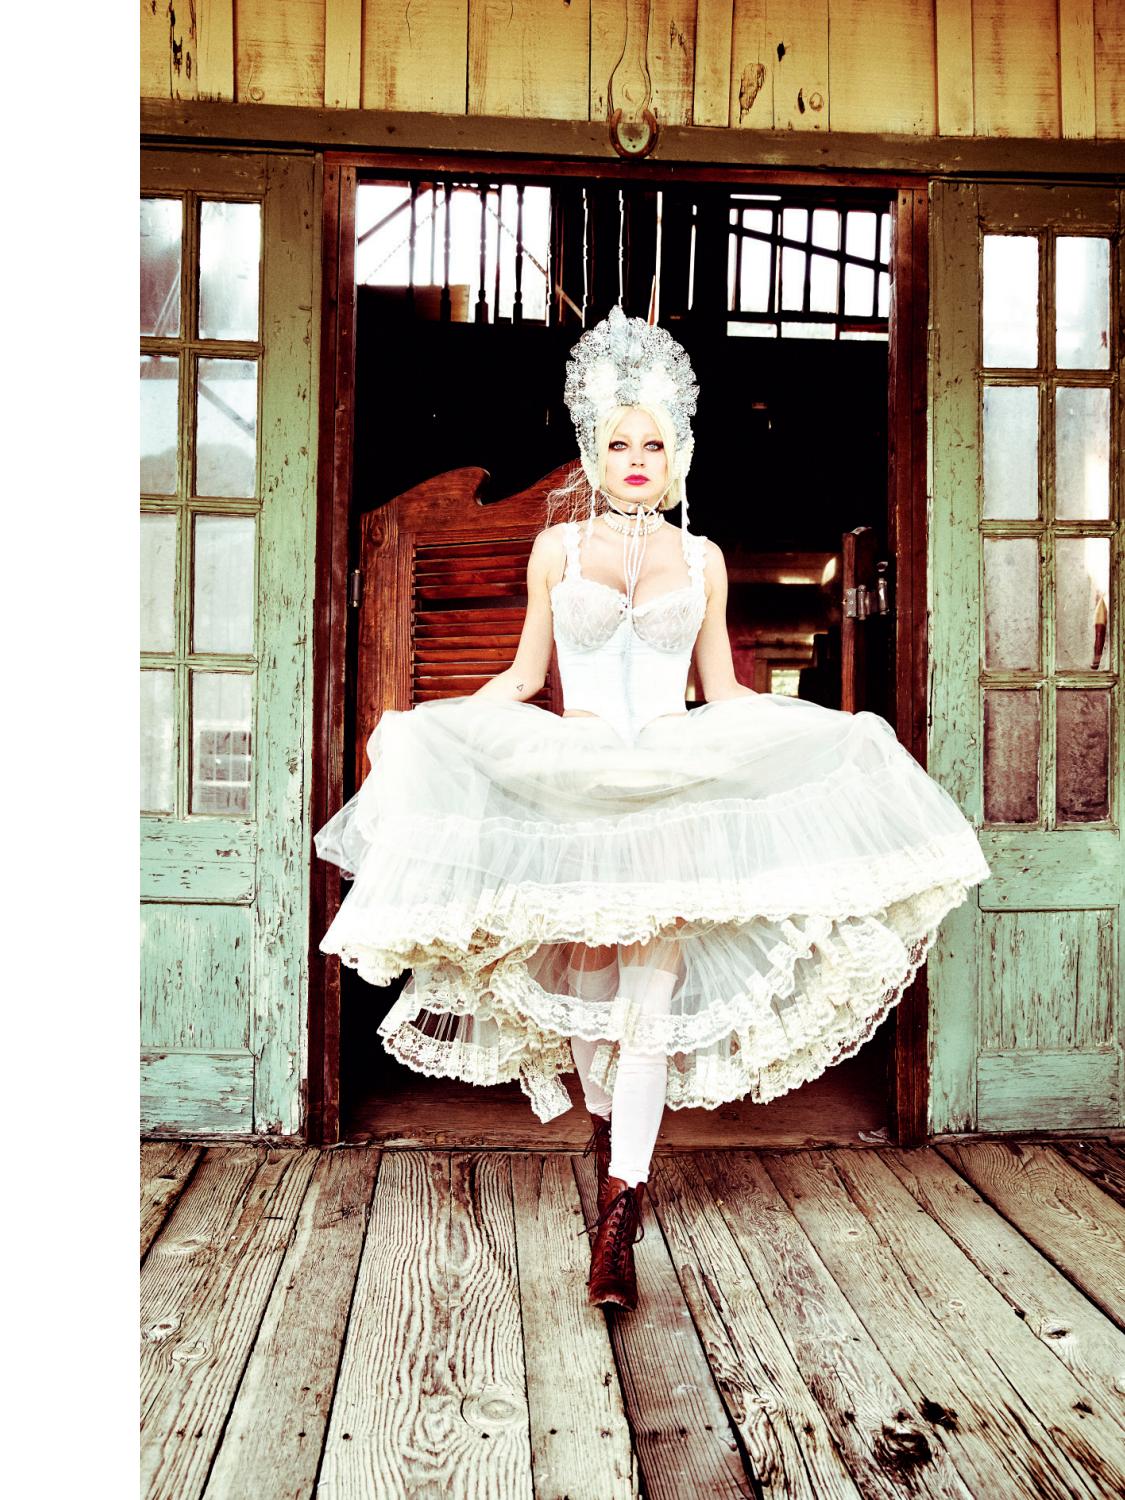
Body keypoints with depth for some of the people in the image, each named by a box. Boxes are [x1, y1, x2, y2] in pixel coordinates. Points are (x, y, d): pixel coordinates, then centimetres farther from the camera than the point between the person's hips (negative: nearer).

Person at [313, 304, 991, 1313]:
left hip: (680, 788, 0)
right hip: (571, 786, 0)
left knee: (654, 986, -9)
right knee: (589, 979, 3)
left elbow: (724, 690, 14)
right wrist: (414, 727, 0)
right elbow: (523, 676, 10)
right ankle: (609, 1134, 30)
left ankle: (619, 1216, -5)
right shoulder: (559, 546, 8)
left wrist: (834, 733, 8)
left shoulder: (701, 558, 11)